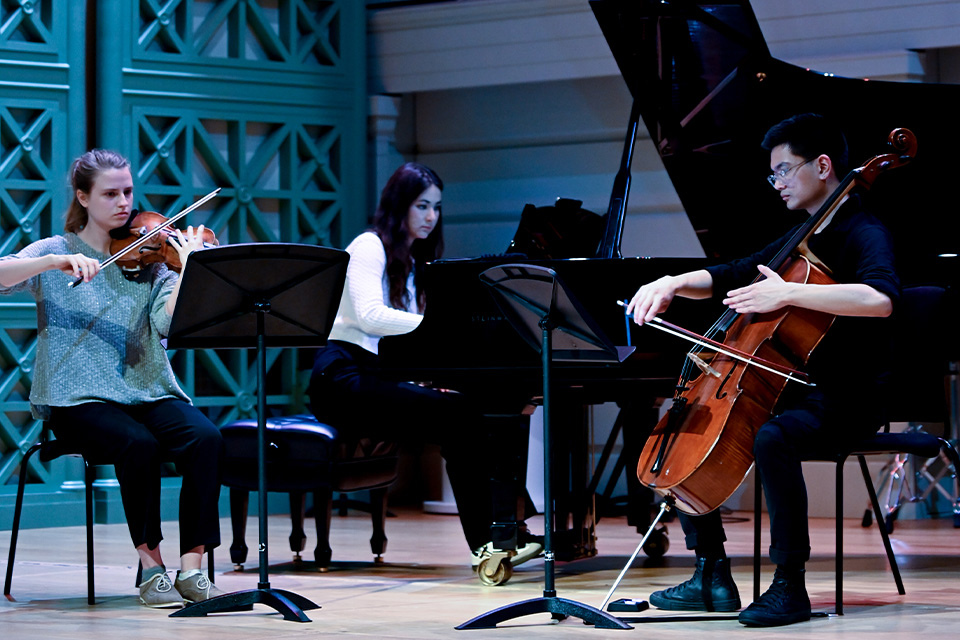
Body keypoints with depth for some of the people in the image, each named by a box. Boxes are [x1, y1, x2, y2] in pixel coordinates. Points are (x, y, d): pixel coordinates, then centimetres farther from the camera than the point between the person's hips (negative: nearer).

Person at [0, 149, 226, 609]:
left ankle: (191, 568, -24)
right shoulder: (55, 252, 5)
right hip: (79, 399, -3)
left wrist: (188, 266, -20)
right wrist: (57, 262, -28)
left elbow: (167, 323, -7)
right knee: (139, 443, -33)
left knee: (205, 438, -26)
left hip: (147, 394, 3)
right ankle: (151, 567, -20)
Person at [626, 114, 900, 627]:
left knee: (772, 438, -37)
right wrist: (675, 284, 3)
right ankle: (712, 578, 4)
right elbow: (727, 278, 24)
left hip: (846, 399, -9)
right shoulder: (797, 241, 18)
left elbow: (879, 298, -32)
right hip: (793, 387, 10)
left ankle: (790, 585, -28)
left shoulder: (862, 234, -11)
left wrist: (787, 293, -34)